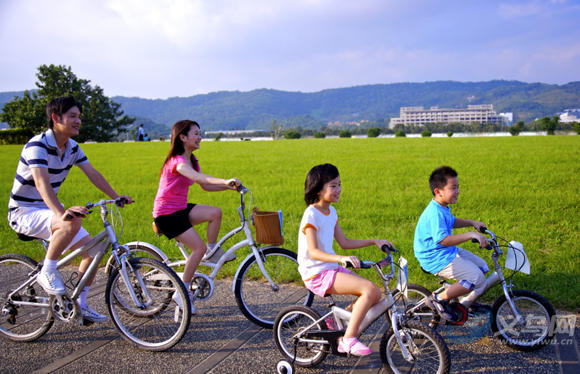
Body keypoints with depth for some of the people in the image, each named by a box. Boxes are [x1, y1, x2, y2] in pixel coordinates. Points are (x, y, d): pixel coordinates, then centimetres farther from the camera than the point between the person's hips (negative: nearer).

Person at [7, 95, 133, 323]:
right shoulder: (37, 146, -23)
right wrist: (60, 212, -52)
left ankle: (81, 306, 11)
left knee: (93, 248, -1)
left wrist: (116, 197, 0)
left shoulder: (72, 148, 2)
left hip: (49, 210, 8)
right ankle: (47, 272, -16)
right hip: (24, 212, -8)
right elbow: (42, 183, -37)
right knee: (73, 221, -37)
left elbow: (93, 174, 8)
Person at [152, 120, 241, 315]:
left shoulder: (192, 160, 10)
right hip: (166, 213, -8)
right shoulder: (177, 161, -20)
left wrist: (228, 186, -4)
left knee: (215, 212, -16)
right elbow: (197, 177, -40)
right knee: (199, 247, -16)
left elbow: (205, 186, 11)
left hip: (181, 208, 8)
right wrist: (225, 180, -52)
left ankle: (213, 251, 3)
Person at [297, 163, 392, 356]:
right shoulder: (311, 214, -16)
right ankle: (348, 340, -14)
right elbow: (313, 252, -25)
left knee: (376, 294, -2)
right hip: (316, 274, -9)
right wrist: (341, 259, -40)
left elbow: (344, 242, 18)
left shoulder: (331, 212, 12)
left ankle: (337, 322, 12)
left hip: (332, 268, 9)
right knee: (370, 288, -22)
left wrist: (373, 241, 14)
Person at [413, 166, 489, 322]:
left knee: (482, 267, 13)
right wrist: (471, 235, -36)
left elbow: (452, 222, 28)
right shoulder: (435, 213, -26)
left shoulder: (443, 208, 8)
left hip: (447, 251, 11)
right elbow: (444, 240, -35)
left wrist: (472, 222, 15)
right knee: (477, 279, -18)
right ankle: (439, 299, -5)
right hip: (436, 258, -11)